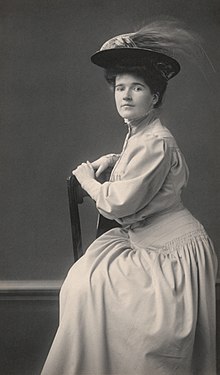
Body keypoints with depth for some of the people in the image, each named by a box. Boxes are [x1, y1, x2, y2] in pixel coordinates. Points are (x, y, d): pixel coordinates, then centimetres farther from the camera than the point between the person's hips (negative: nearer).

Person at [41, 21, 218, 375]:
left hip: (171, 249, -10)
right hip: (143, 240, 10)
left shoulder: (155, 142, -24)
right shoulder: (137, 132, 7)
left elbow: (119, 203, -23)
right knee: (85, 280, 3)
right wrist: (111, 159, 13)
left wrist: (86, 178, -5)